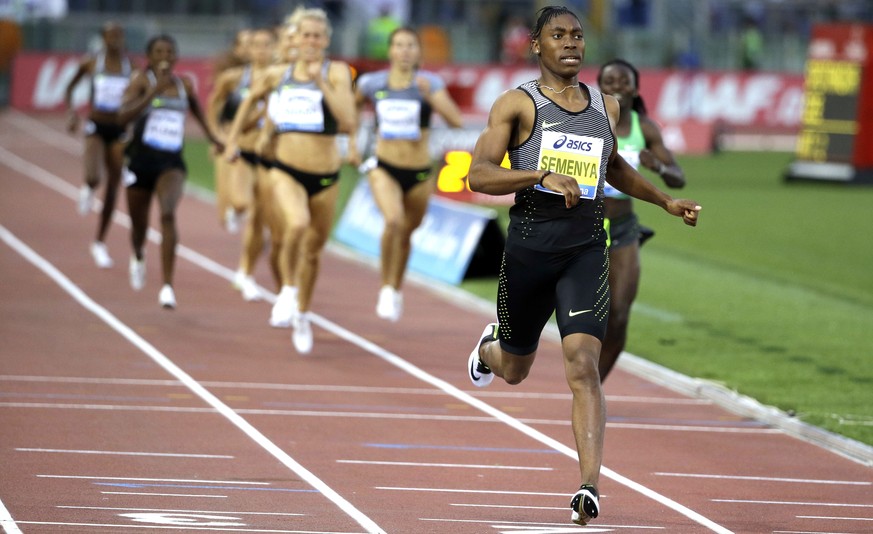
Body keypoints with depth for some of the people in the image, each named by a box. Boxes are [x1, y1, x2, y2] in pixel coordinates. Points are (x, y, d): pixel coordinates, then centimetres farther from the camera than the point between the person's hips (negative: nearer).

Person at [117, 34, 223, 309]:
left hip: (171, 162, 1)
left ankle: (167, 286, -25)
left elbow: (195, 107, 28)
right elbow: (123, 115, -21)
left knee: (168, 214, -24)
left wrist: (211, 135, 35)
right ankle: (138, 257, 53)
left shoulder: (184, 84, 5)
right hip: (141, 159, -1)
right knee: (139, 223, 15)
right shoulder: (141, 81, -6)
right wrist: (154, 91, -27)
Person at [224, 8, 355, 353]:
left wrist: (322, 83, -23)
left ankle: (302, 315, 35)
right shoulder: (280, 75, 4)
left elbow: (348, 120, -18)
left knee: (313, 251, 13)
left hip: (325, 176, 0)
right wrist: (233, 138, 23)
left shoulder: (337, 72, -5)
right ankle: (288, 291, -10)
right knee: (297, 225, -31)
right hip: (287, 171, 0)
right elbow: (252, 98, 25)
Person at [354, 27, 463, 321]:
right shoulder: (373, 83, -2)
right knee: (394, 221, -27)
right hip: (385, 170, -1)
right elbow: (352, 106, 19)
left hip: (419, 174, 1)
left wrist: (430, 96, -31)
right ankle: (386, 288, -11)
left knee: (406, 233, 17)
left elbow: (456, 120, -19)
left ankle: (396, 290, 42)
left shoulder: (429, 83, -7)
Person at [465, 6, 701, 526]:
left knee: (584, 366, -17)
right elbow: (478, 175, -15)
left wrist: (666, 201, 24)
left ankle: (590, 486, -25)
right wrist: (543, 176, -28)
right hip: (529, 247, -1)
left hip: (586, 250, 1)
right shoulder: (517, 104, -4)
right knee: (515, 371, 17)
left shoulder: (606, 107, 11)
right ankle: (490, 348, 56)